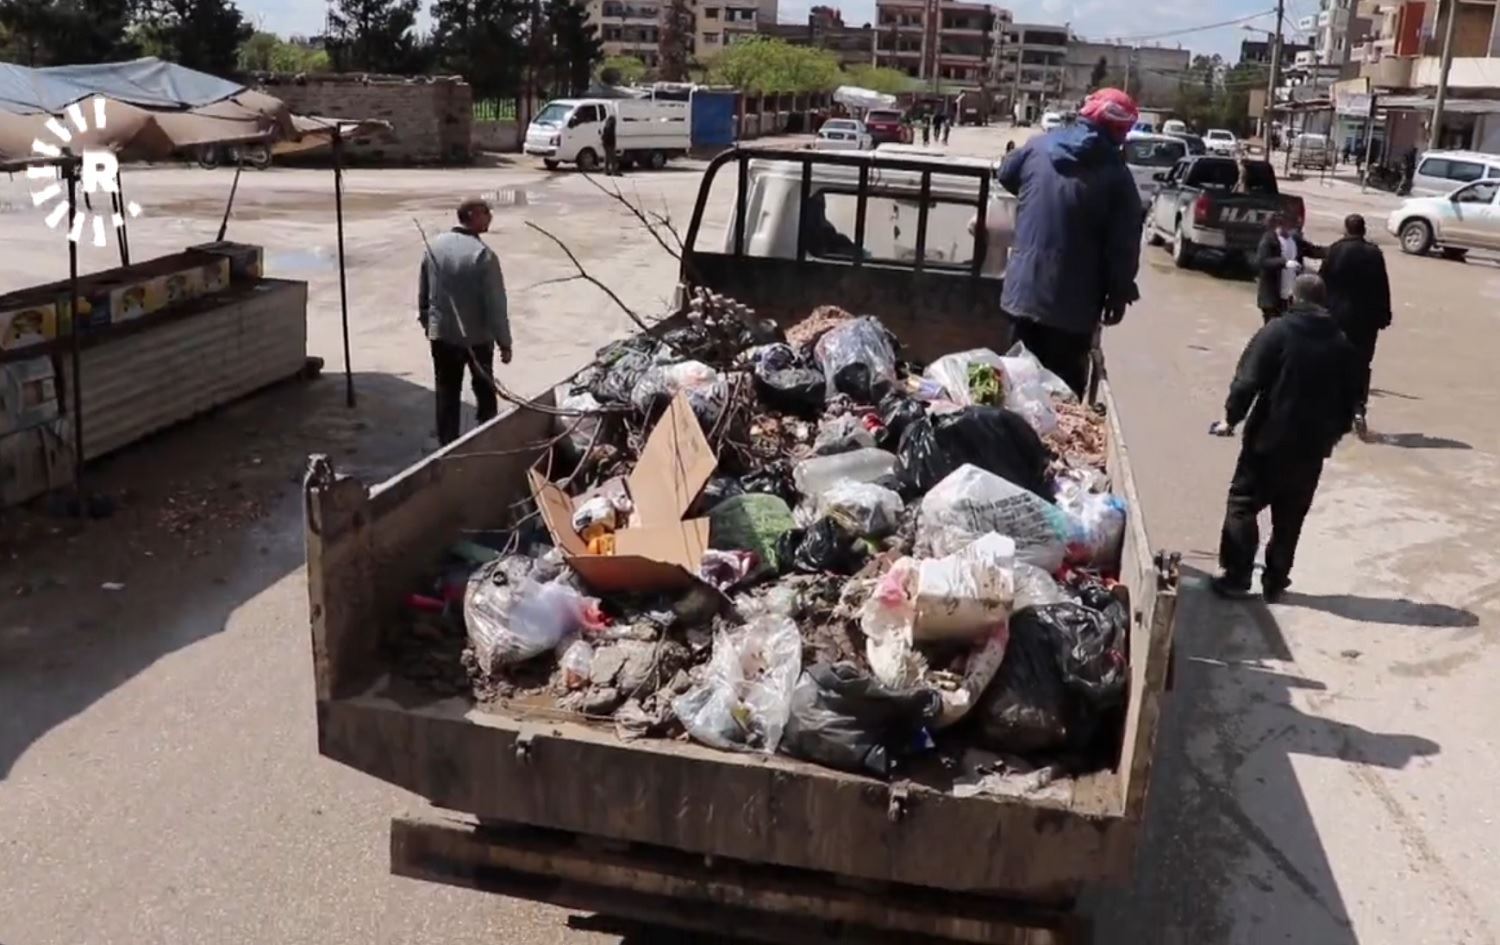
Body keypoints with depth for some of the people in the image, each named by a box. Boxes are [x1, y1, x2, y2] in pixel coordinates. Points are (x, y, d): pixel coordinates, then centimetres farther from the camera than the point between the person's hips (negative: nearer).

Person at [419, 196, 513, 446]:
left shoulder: (434, 245, -3)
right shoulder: (483, 255, -20)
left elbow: (422, 290, 7)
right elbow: (495, 304, -19)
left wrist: (425, 320, 22)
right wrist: (504, 342, -11)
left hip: (441, 333, 4)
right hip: (477, 336, -4)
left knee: (447, 391, 14)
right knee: (484, 389, 16)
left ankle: (447, 444, 20)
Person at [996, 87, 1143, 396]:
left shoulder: (1039, 146, 0)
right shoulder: (1116, 173, -11)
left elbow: (1006, 175, 21)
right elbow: (1124, 244, -10)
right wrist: (1119, 292, 1)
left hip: (1024, 289, 4)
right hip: (1073, 303, -4)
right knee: (1065, 387, 5)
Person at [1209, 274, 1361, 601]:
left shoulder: (1277, 331, -9)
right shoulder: (1342, 343, 6)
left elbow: (1248, 380, -15)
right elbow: (1351, 396, 11)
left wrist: (1231, 417, -5)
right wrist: (1334, 432, 22)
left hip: (1269, 437, -4)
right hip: (1313, 444, 4)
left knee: (1243, 504, 6)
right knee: (1290, 517, 13)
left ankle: (1235, 576, 4)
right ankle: (1275, 581, 17)